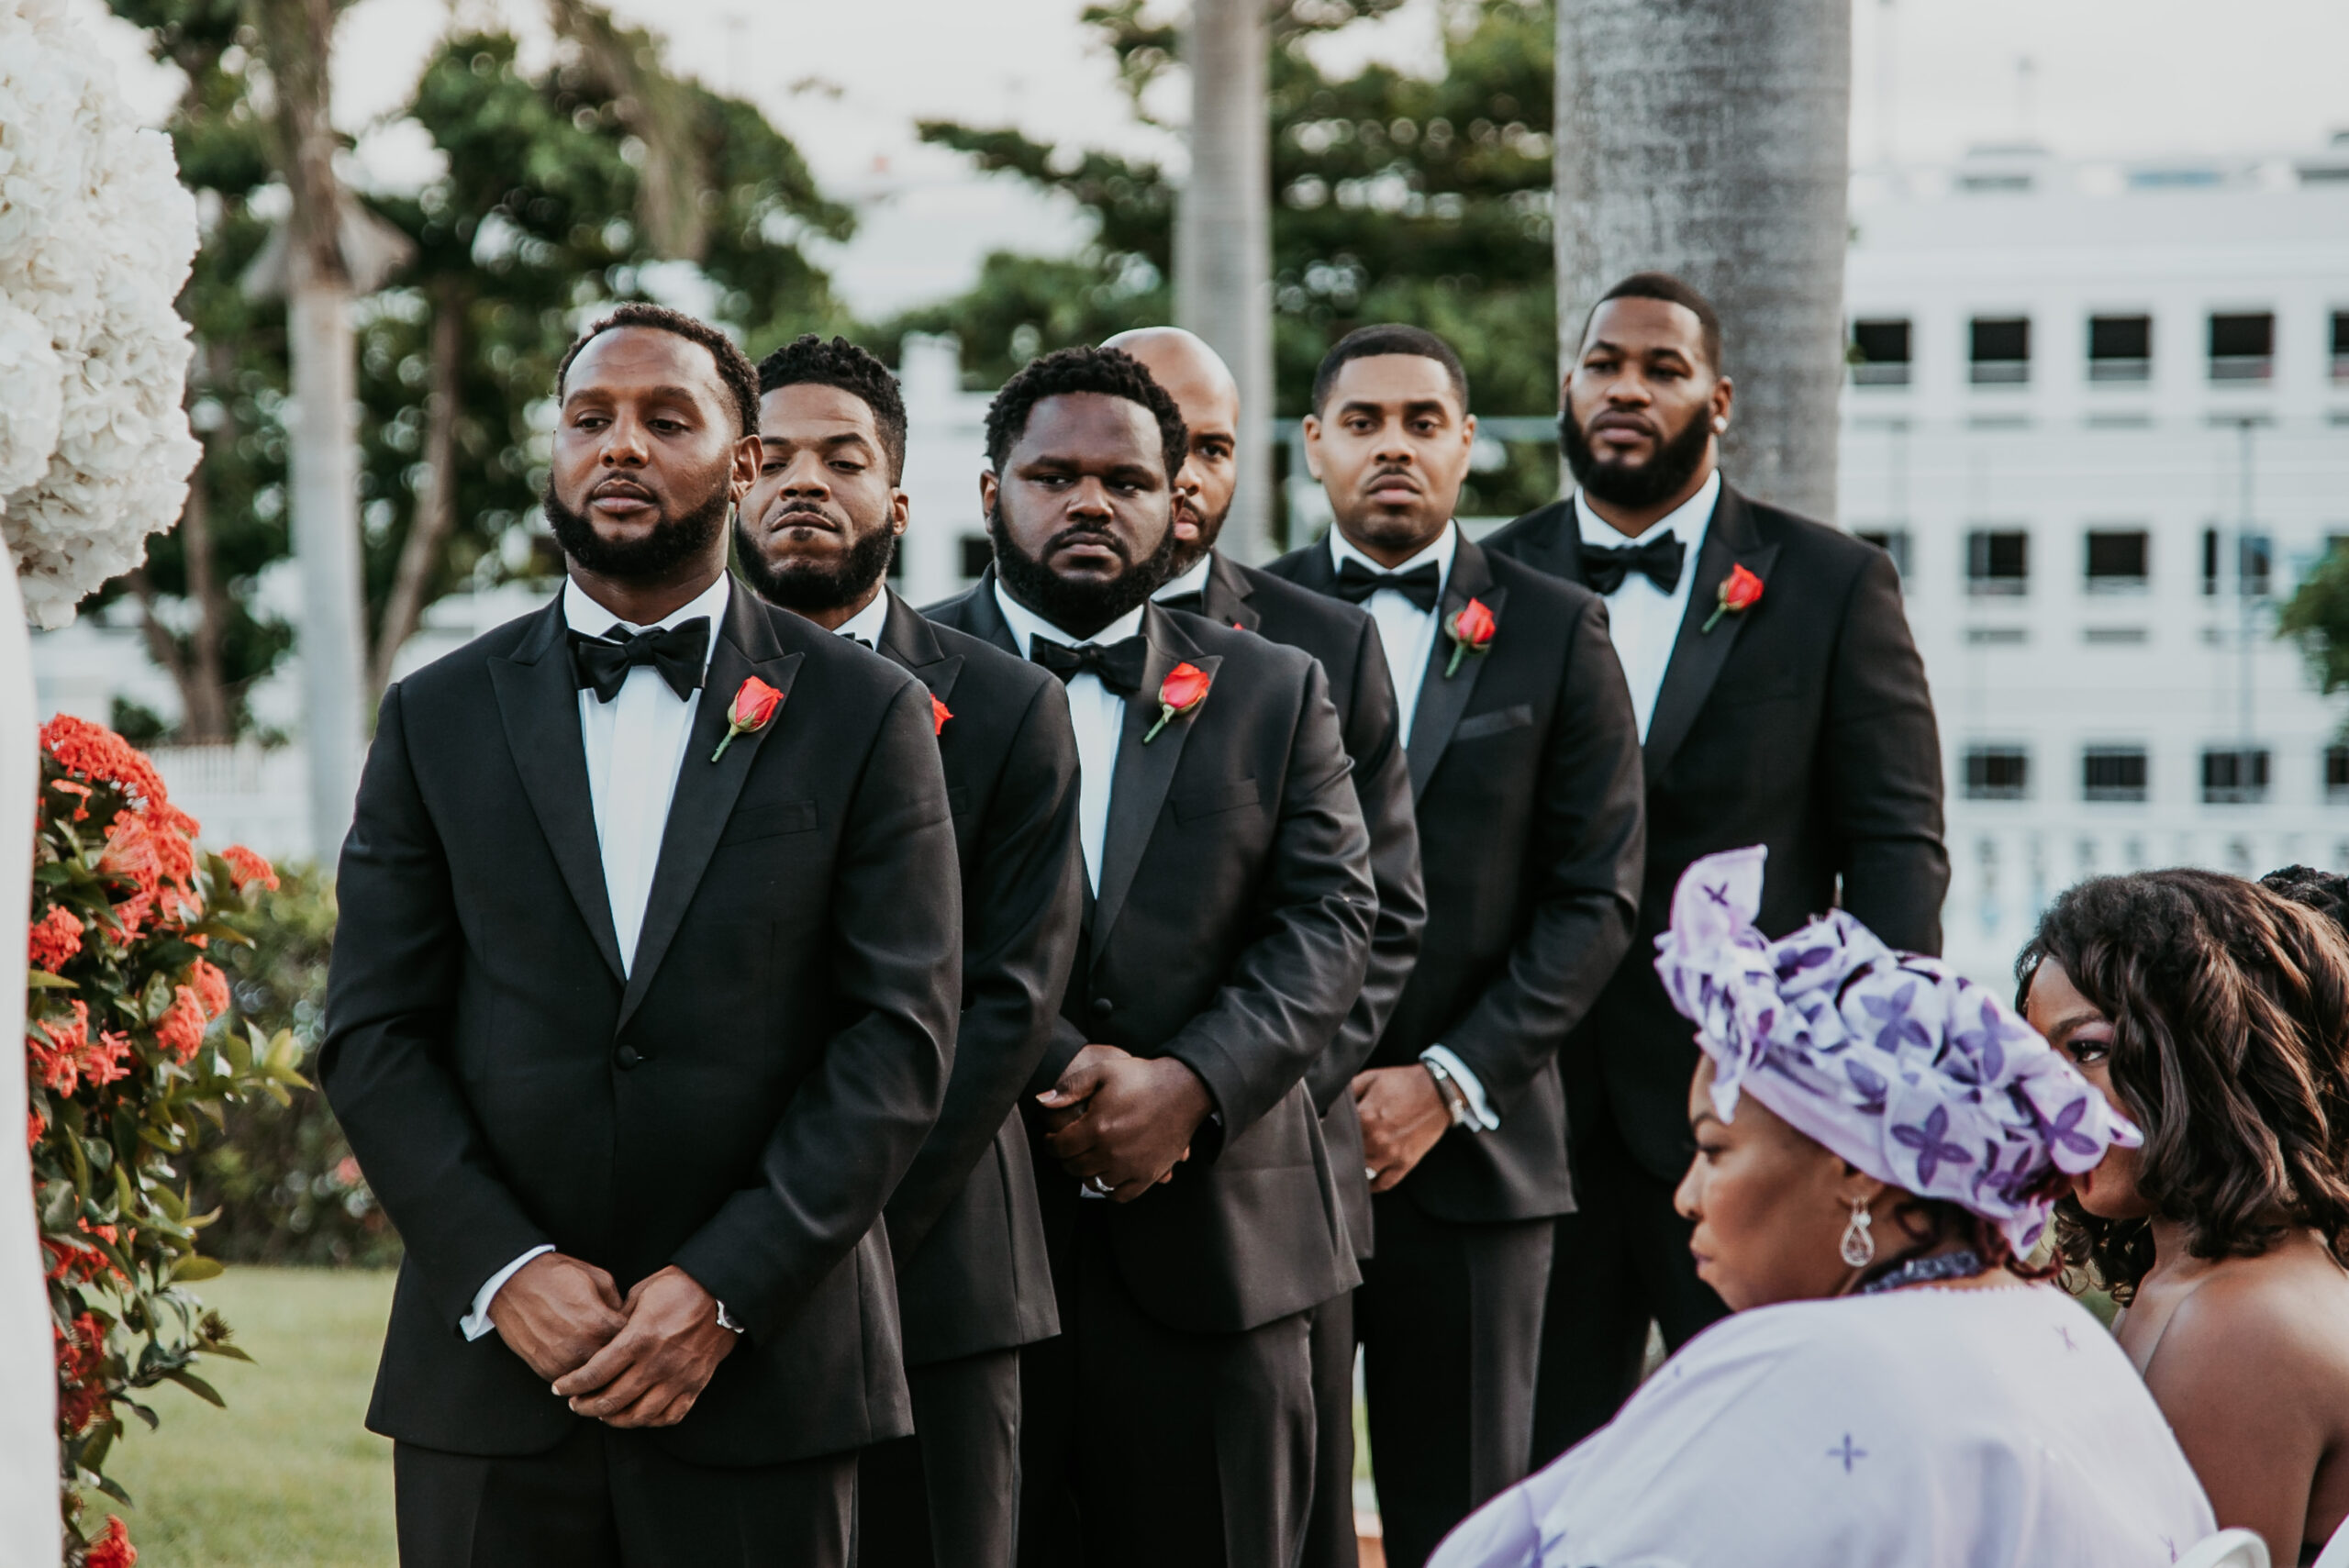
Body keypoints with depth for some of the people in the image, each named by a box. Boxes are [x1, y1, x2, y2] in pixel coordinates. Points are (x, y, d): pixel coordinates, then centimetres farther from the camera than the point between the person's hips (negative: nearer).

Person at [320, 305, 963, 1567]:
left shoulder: (863, 715, 3)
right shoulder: (438, 718, 9)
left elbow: (903, 1034, -3)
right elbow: (371, 1035, 4)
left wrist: (726, 1287, -11)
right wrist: (502, 1270, -9)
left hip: (762, 1368, -1)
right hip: (490, 1368, 1)